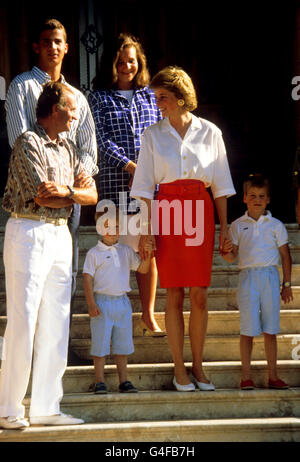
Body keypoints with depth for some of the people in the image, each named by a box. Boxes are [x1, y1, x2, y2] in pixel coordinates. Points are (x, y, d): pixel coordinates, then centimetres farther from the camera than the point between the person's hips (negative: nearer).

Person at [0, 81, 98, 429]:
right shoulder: (28, 143, -8)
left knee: (55, 323, 6)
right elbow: (43, 198, -15)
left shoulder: (67, 147, 16)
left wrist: (63, 191, -8)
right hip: (29, 233, -8)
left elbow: (91, 195, 10)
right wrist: (75, 190, 1)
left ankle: (46, 407, 12)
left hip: (60, 234, 8)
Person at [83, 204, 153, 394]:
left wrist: (147, 255, -8)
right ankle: (100, 381, 6)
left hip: (122, 302, 4)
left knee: (122, 344, 8)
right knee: (100, 344, -1)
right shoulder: (94, 253, -4)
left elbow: (143, 269, 12)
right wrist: (91, 304, -13)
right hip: (102, 302, -4)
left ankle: (124, 381, 15)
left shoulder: (126, 251, 10)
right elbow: (87, 279, -6)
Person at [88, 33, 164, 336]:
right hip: (114, 184, -3)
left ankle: (148, 316, 13)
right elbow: (101, 140, -3)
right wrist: (129, 165, -15)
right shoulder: (99, 98, 6)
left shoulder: (150, 97, 16)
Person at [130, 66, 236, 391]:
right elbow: (145, 186, 3)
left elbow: (220, 184, 9)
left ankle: (198, 366, 12)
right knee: (174, 294, -1)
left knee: (199, 295, 1)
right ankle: (179, 369, 7)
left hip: (200, 212, 1)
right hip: (167, 212, -1)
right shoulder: (153, 135, 6)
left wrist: (224, 226, 4)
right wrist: (146, 229, -5)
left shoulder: (209, 132, 7)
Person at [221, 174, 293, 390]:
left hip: (270, 276, 0)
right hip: (248, 276, 0)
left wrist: (287, 284, 7)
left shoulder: (275, 225, 6)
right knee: (248, 329, -2)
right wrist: (226, 252, -15)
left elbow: (285, 255, 9)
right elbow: (233, 256, 8)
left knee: (270, 329, 3)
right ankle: (246, 376, 5)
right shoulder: (238, 225, 7)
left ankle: (273, 375, 10)